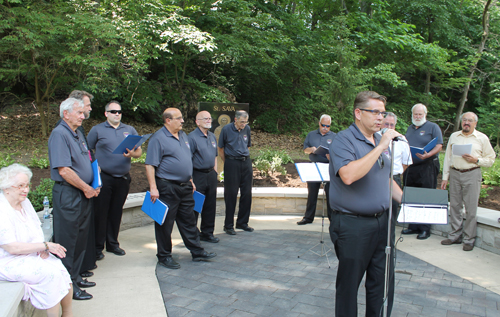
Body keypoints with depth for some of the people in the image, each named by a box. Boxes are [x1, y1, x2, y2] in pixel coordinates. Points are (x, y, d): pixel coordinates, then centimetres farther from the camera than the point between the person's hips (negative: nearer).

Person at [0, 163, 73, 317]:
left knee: (60, 269, -14)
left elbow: (37, 229, 12)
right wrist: (45, 246, -20)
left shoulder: (24, 202, 6)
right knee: (50, 272, -23)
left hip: (31, 255, 7)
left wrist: (42, 249, -8)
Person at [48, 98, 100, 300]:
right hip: (67, 195, -9)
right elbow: (64, 170, -21)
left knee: (81, 238, 16)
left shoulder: (78, 134, 15)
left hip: (83, 194, 9)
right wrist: (87, 189, -13)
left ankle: (75, 277, 29)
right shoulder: (59, 134, -14)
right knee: (67, 241, 0)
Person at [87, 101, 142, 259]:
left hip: (123, 178, 3)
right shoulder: (97, 130, 3)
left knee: (116, 212, 11)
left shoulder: (130, 130, 12)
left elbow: (139, 151, 10)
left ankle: (112, 244, 23)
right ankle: (97, 247, 9)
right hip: (103, 178, -3)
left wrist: (132, 154, -11)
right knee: (100, 212, -1)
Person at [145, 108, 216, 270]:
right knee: (165, 223, 3)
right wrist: (153, 188, -20)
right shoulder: (158, 138, -12)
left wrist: (190, 181, 20)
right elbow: (150, 165, -15)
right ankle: (164, 256, 16)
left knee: (189, 221, 15)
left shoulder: (183, 135, 13)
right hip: (167, 188, -8)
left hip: (185, 186, 8)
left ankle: (197, 252, 24)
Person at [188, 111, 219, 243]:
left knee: (210, 205, 12)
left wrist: (215, 172, 15)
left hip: (211, 174, 7)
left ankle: (207, 232, 25)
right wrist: (190, 180, -19)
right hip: (198, 176, -7)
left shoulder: (212, 136, 13)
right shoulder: (192, 137, -11)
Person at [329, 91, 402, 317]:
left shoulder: (381, 141, 14)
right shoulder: (344, 140, -11)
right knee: (349, 285, 8)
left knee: (383, 284, 14)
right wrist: (379, 148, -25)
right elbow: (348, 176, -30)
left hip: (381, 222, 7)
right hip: (352, 226, -7)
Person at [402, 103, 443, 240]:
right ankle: (413, 226, 16)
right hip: (410, 167, 6)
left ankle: (425, 229, 2)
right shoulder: (410, 128, 20)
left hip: (427, 167, -6)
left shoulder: (433, 127, 2)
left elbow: (439, 145, -7)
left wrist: (428, 155, -23)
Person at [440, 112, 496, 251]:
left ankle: (469, 239, 7)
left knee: (471, 208, -2)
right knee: (454, 206, 7)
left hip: (472, 174, -3)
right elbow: (447, 157, 13)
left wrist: (476, 160, -13)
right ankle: (455, 236, 17)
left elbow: (491, 159, 6)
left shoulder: (482, 138, 4)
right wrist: (445, 177, 9)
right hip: (454, 173, 3)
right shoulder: (453, 136, 12)